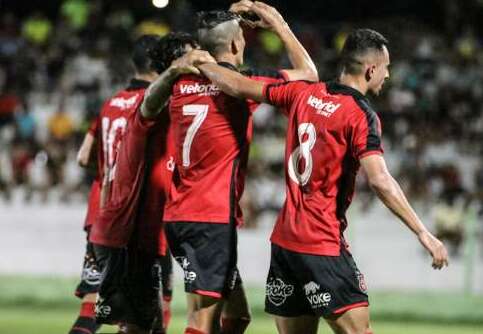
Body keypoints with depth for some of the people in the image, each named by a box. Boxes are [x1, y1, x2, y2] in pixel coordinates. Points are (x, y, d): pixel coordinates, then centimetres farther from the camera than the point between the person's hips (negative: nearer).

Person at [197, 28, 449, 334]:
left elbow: (238, 86, 15)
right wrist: (423, 233, -21)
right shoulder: (361, 115, -12)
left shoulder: (304, 93, 7)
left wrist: (201, 64, 33)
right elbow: (380, 181, -22)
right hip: (322, 246, -7)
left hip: (284, 239, 7)